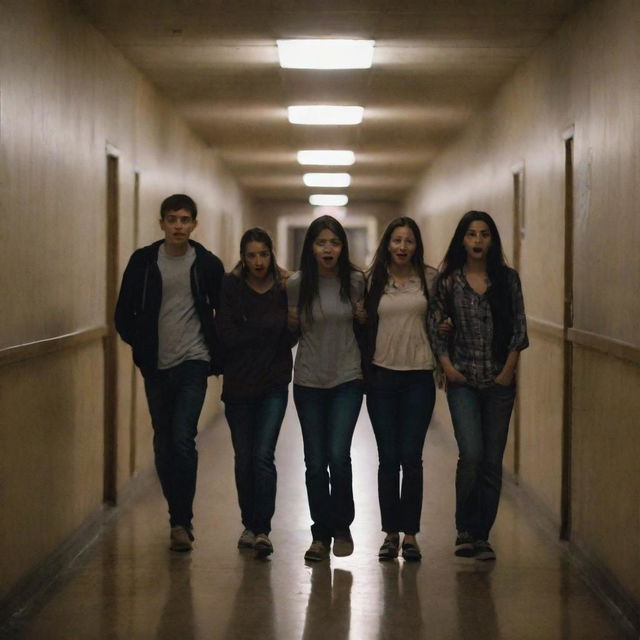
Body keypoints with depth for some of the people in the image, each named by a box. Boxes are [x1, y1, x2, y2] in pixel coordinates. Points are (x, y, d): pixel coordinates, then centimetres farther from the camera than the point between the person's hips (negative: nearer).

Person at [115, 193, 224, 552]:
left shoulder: (208, 265, -1)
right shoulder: (143, 262, 2)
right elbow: (125, 314, 7)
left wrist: (216, 353, -2)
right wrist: (142, 347, -3)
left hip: (193, 363, -3)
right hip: (157, 367, 3)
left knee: (183, 439, -15)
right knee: (164, 445, 9)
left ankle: (181, 520, -10)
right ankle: (180, 518, 22)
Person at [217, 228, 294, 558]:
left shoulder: (284, 287, -2)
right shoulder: (231, 287, -4)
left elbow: (289, 337, -1)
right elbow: (226, 336, -12)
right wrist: (270, 326, -12)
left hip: (274, 384, -1)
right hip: (238, 385, 1)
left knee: (263, 456, -11)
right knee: (244, 458, 9)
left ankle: (263, 530, -6)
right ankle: (250, 525, 24)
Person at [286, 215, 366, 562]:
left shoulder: (356, 281, -3)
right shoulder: (296, 284, -4)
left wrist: (363, 315, -6)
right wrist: (290, 320, -9)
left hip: (347, 379, -1)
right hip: (308, 381, 1)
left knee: (338, 455, -11)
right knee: (315, 462, 4)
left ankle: (342, 527, 9)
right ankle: (321, 534, 18)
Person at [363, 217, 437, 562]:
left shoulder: (430, 277, 2)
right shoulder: (373, 280, 4)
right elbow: (364, 324, 10)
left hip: (418, 377, -1)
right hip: (382, 375, 1)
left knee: (411, 456, -1)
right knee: (388, 458, 4)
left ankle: (410, 534, 9)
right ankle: (390, 533, 13)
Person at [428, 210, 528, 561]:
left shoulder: (507, 279, 4)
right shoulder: (448, 281, 2)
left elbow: (519, 328, 4)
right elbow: (435, 327, 3)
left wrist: (508, 370, -4)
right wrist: (447, 366, -6)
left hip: (499, 381, 2)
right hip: (463, 381, -2)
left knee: (492, 460, 3)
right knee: (471, 455, -15)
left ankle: (482, 536, 13)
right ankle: (466, 529, 2)